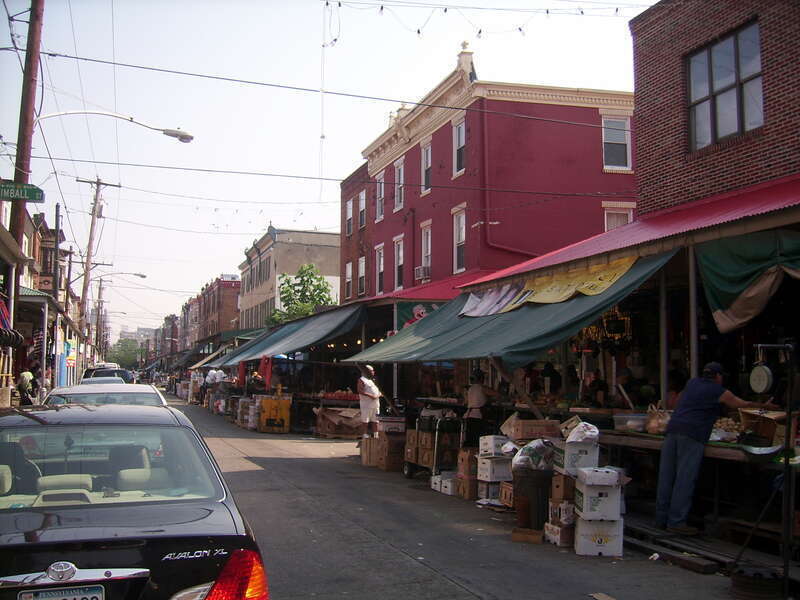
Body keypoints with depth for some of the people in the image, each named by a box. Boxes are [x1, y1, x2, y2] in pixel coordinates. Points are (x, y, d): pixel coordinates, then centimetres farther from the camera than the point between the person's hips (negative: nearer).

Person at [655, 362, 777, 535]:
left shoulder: (691, 383, 22)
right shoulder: (719, 392, 7)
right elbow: (744, 404, 18)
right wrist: (766, 406, 35)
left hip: (673, 429, 6)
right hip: (692, 435, -6)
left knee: (666, 476, 6)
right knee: (685, 479, -5)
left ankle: (661, 518, 11)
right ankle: (676, 522, -7)